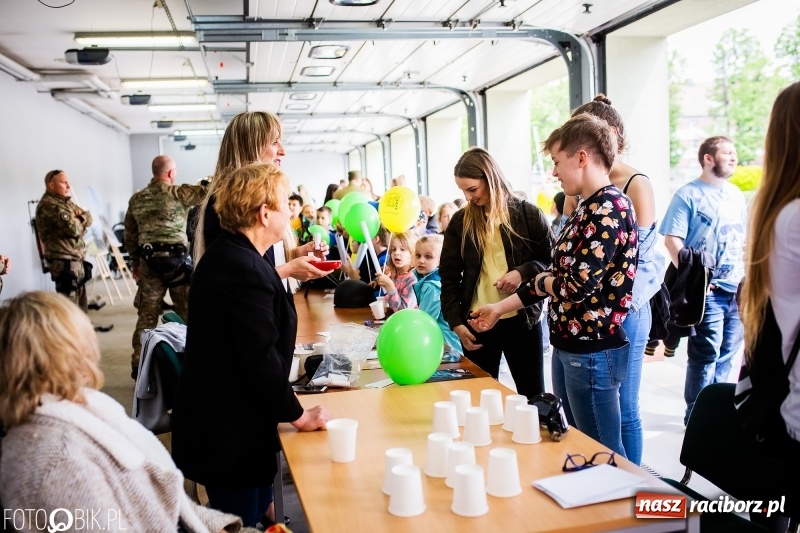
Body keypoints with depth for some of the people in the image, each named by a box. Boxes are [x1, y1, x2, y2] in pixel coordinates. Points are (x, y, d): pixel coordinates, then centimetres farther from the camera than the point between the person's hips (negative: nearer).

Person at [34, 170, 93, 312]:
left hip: (76, 259, 10)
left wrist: (80, 217, -11)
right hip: (64, 262, -10)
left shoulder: (66, 201, 16)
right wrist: (81, 220, -2)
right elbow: (72, 228, -23)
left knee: (81, 303, 18)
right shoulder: (49, 205, -14)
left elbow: (88, 218, 10)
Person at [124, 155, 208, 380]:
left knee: (147, 314, 10)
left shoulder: (136, 199, 12)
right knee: (188, 311, 6)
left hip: (148, 260, 5)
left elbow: (129, 235, 16)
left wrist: (135, 263, 23)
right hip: (175, 258, -5)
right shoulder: (177, 193, -6)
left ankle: (139, 365, 15)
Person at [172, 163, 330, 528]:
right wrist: (298, 415, -14)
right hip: (230, 431, -10)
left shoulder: (226, 255, 8)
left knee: (253, 511, 23)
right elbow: (262, 358, -25)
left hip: (221, 421, 10)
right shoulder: (245, 269, -25)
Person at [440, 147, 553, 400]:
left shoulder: (528, 214, -2)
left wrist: (524, 272, -17)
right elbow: (449, 276, 5)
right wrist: (455, 321, -4)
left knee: (534, 397, 7)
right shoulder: (460, 221, 4)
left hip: (522, 320, -1)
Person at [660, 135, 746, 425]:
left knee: (727, 353, 13)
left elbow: (743, 239, 20)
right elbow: (672, 240, -14)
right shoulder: (688, 195, -8)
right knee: (706, 355, -3)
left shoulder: (736, 194, 14)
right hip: (708, 291, -7)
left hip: (737, 289, 7)